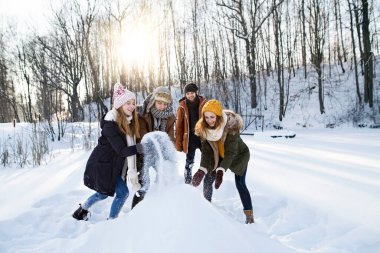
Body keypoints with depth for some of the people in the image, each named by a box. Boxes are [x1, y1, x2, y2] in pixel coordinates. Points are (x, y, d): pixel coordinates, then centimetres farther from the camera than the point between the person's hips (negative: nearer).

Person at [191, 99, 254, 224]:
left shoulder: (231, 126, -36)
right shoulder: (203, 128, -23)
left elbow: (230, 152, -39)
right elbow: (206, 151, -22)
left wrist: (221, 171, -50)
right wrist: (202, 169, -37)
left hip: (239, 155, -4)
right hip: (219, 156, 4)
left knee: (240, 184, -11)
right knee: (207, 180, -2)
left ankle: (249, 215, 1)